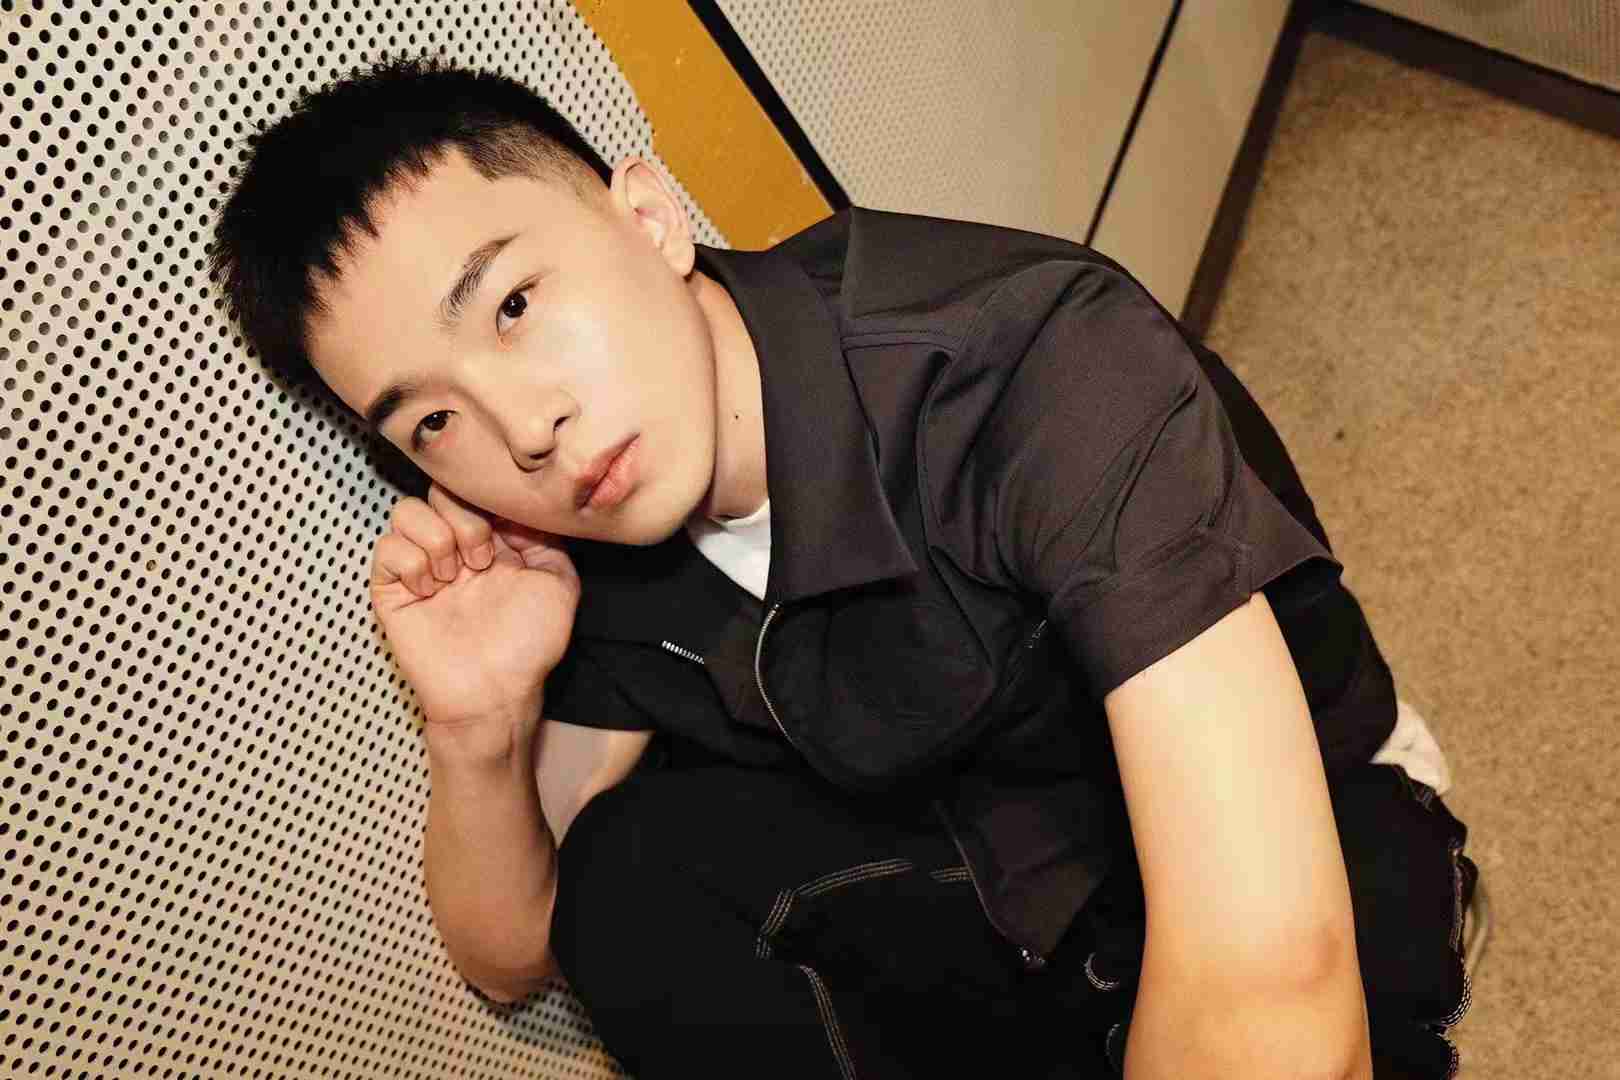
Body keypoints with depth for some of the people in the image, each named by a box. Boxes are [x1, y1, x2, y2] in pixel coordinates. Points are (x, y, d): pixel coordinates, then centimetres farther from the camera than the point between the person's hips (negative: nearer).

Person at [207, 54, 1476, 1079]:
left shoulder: (1038, 361, -31)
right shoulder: (589, 546, -10)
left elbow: (1266, 976, -40)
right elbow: (516, 954, 1)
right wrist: (481, 725, -19)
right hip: (966, 911, 5)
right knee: (637, 864, -20)